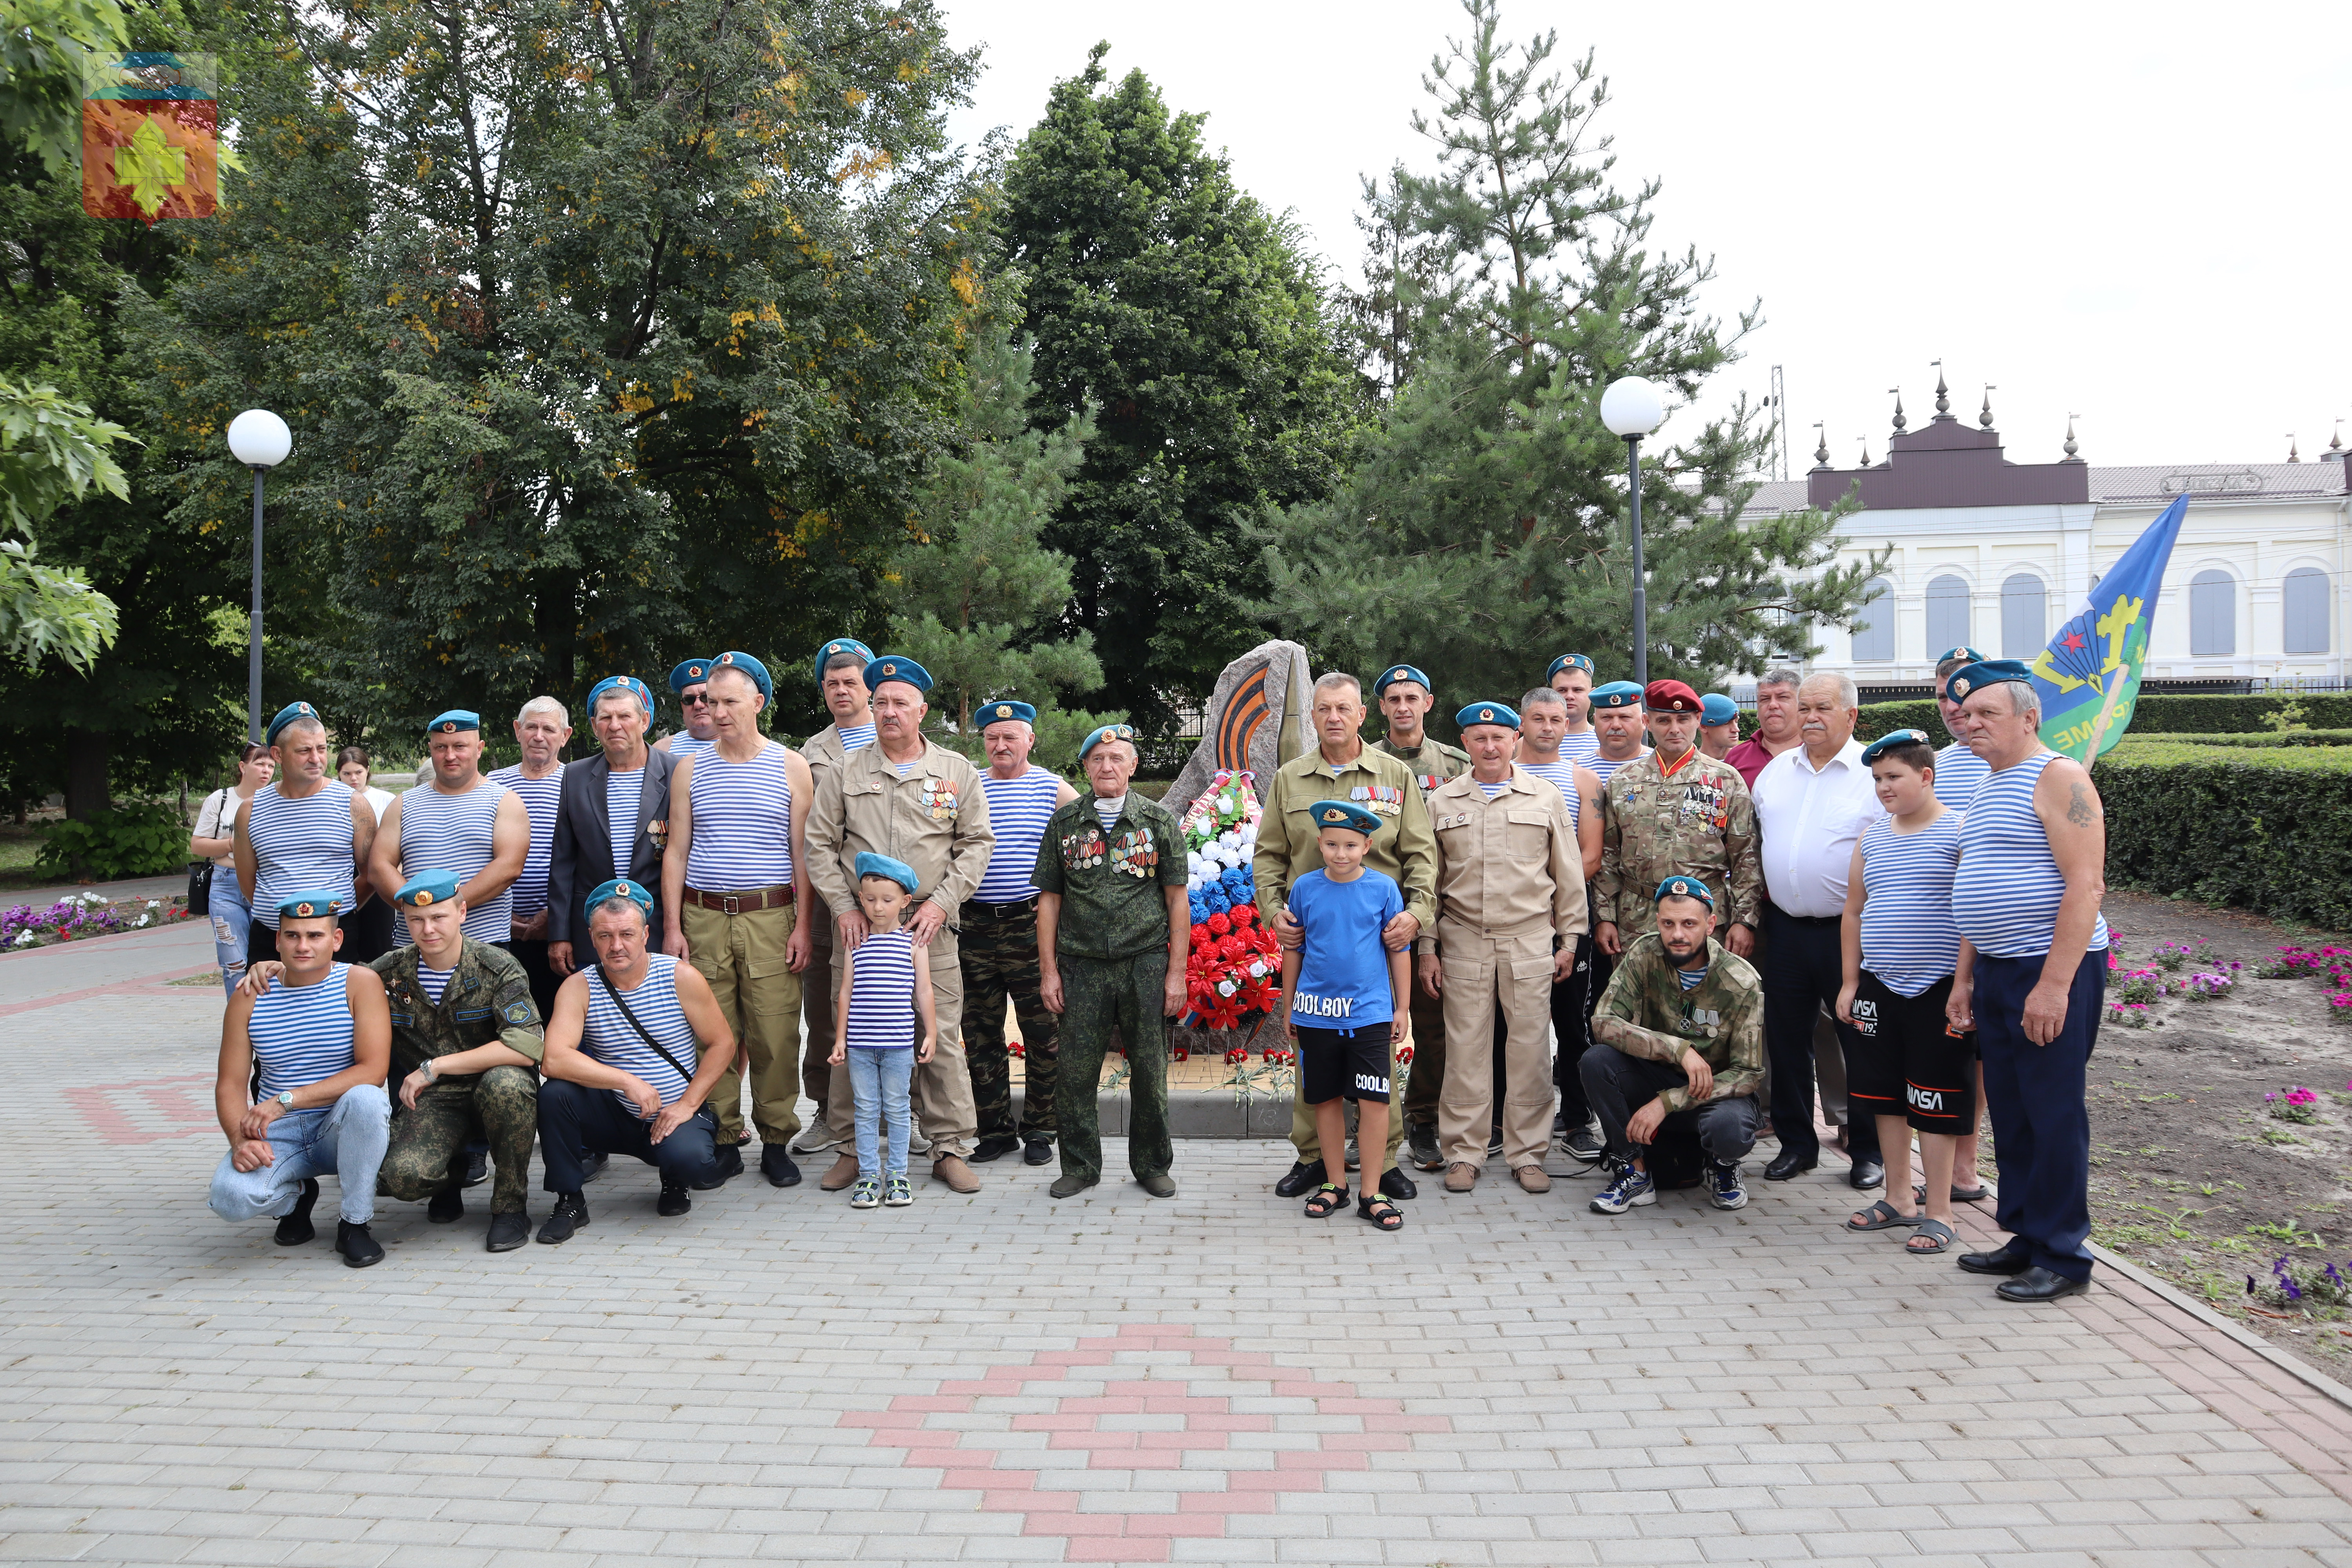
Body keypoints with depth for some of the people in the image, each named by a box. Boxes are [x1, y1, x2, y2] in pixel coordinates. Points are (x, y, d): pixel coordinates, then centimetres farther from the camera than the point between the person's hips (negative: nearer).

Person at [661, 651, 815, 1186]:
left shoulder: (791, 767, 5)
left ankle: (776, 1142, 7)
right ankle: (723, 1140, 12)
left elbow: (802, 852, 5)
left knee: (775, 1035, -3)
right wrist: (673, 927, 2)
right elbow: (676, 851, 10)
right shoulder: (690, 769, 11)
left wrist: (802, 926, -3)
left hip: (770, 918, -2)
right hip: (704, 919, 2)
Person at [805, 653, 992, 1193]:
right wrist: (844, 907, -4)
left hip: (930, 927, 0)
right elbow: (820, 844, 8)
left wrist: (942, 903, -5)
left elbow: (977, 843, 7)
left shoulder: (957, 771, 8)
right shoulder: (843, 771, 8)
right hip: (858, 925, 1)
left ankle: (950, 1149, 10)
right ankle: (851, 1148, 14)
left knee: (941, 1038, 0)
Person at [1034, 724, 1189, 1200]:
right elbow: (1049, 899, 9)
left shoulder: (1159, 820, 5)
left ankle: (1152, 1165, 21)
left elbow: (1177, 898, 4)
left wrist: (1176, 971, -2)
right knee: (1076, 1072, 2)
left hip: (1145, 964, -1)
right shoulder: (1065, 823, 8)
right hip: (1082, 966, 1)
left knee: (1150, 1071, 5)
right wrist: (1048, 971, 2)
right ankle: (1080, 1167, 17)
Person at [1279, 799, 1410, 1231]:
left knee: (1373, 1098, -5)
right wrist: (1287, 1008, 13)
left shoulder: (1383, 888, -2)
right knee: (1327, 1098, 11)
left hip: (1369, 1012, -2)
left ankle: (1372, 1194, 6)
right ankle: (1335, 1184, 24)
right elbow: (1294, 950, 10)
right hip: (1316, 1012, 2)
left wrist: (1403, 1008, 5)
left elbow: (1399, 950, 5)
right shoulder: (1305, 888, 1)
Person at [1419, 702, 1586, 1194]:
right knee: (1466, 1048, 1)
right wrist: (1427, 948, 4)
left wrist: (1569, 940, 6)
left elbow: (1568, 874, 10)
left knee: (1530, 1047, 2)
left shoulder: (1545, 798, 8)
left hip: (1530, 940, 0)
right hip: (1463, 941, 0)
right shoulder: (1442, 802, 8)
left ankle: (1527, 1153, 13)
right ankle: (1464, 1153, 11)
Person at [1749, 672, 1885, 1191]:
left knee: (1862, 1042, 4)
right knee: (1785, 1037, 10)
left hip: (1850, 929, -5)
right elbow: (1757, 840, 19)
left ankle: (1869, 1150, 18)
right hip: (1785, 927, 5)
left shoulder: (1876, 773, -7)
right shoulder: (1776, 770, 11)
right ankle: (1796, 1143, 23)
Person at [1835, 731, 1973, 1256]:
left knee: (1934, 1101, 0)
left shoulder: (1959, 832, -7)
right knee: (1886, 1094, 12)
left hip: (1938, 986, -6)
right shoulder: (1871, 838, 10)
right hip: (1880, 985, 6)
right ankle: (1898, 1199, 25)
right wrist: (1851, 982, 12)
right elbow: (1854, 913, 15)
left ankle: (1937, 1213, 10)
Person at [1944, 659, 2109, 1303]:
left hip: (2052, 969, -9)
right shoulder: (1989, 788, 18)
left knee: (2054, 1114, -3)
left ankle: (2062, 1257, 7)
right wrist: (1964, 977, 17)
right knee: (2009, 1111, 13)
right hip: (1996, 971, 9)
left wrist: (2055, 984, -23)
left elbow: (2086, 886, -19)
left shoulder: (2058, 778, -11)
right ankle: (2026, 1237, 24)